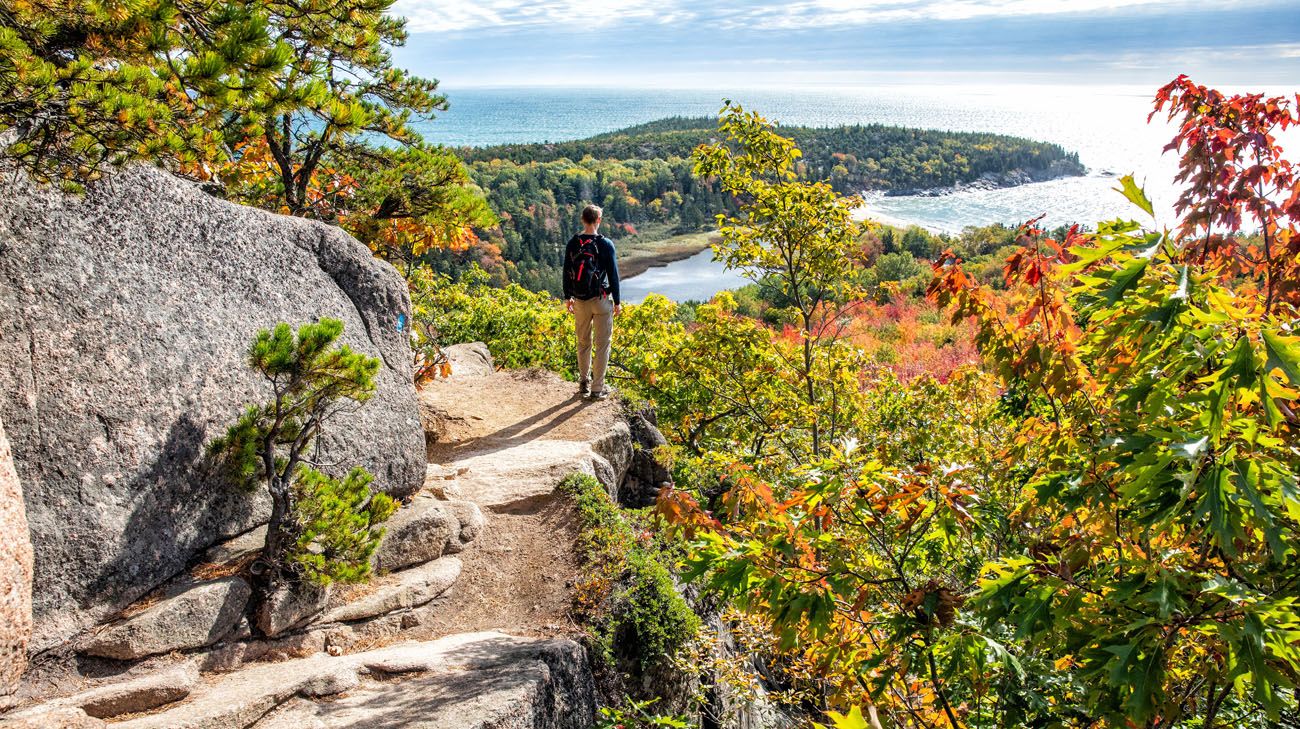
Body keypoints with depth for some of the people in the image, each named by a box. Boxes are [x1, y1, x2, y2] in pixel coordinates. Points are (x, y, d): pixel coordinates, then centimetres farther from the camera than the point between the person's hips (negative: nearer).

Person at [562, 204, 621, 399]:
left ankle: (584, 383, 27)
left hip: (580, 301, 4)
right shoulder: (605, 244, -11)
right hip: (601, 300, -4)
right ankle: (597, 388, 5)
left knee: (583, 342, 18)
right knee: (602, 345, 3)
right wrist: (617, 301, 1)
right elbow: (613, 274, -8)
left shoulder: (572, 244, 0)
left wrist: (567, 297, 18)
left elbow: (567, 272, 7)